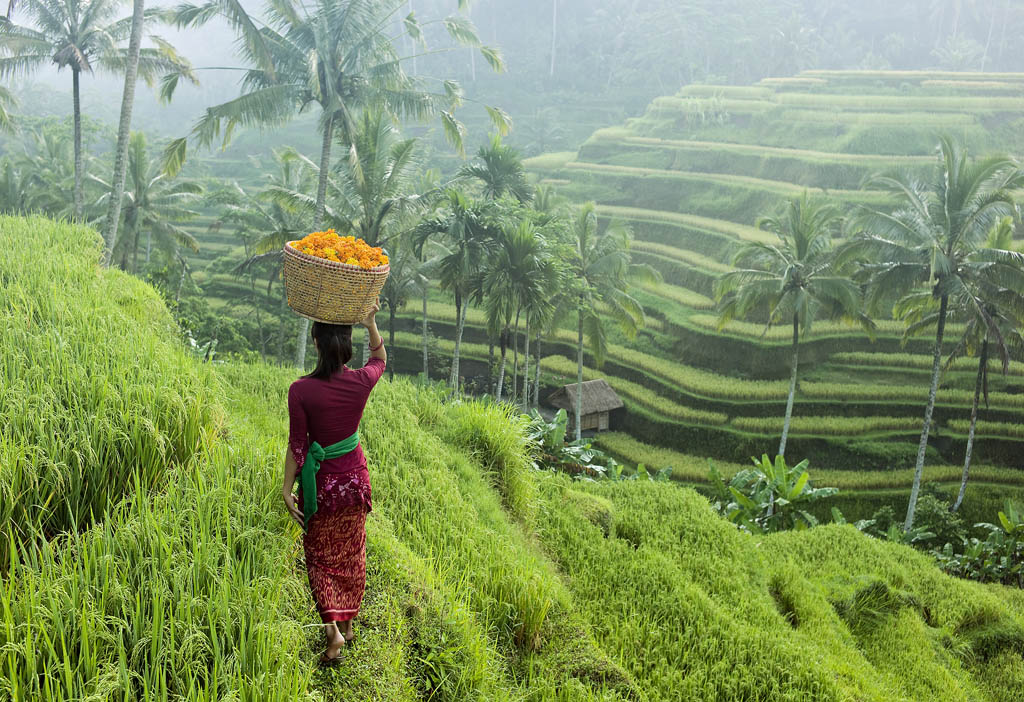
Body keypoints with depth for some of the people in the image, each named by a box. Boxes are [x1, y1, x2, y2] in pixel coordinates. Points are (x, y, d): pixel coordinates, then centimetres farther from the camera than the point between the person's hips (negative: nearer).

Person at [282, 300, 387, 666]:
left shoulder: (301, 390, -20)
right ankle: (348, 622, 34)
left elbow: (297, 445, -14)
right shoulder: (362, 381, -13)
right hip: (354, 476, 3)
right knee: (351, 553, 20)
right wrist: (371, 324, -1)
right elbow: (380, 358, 11)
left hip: (319, 481, -2)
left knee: (321, 556, 14)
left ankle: (332, 629, 1)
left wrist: (287, 488, -4)